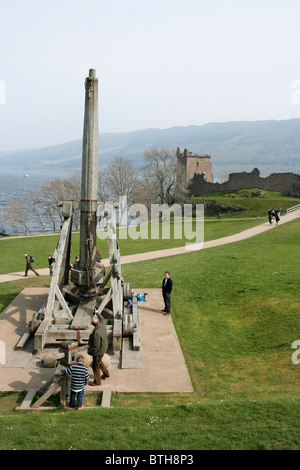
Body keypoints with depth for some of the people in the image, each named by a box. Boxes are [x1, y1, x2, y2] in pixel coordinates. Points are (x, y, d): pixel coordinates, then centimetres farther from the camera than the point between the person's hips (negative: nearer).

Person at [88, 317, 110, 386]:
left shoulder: (96, 333, -36)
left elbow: (96, 346, -30)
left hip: (98, 351, -9)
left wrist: (89, 351, -13)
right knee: (99, 362, 31)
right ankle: (106, 374, 49)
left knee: (96, 366, 8)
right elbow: (103, 320, 16)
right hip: (103, 347, 9)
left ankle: (97, 381, 22)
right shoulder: (103, 326, -12)